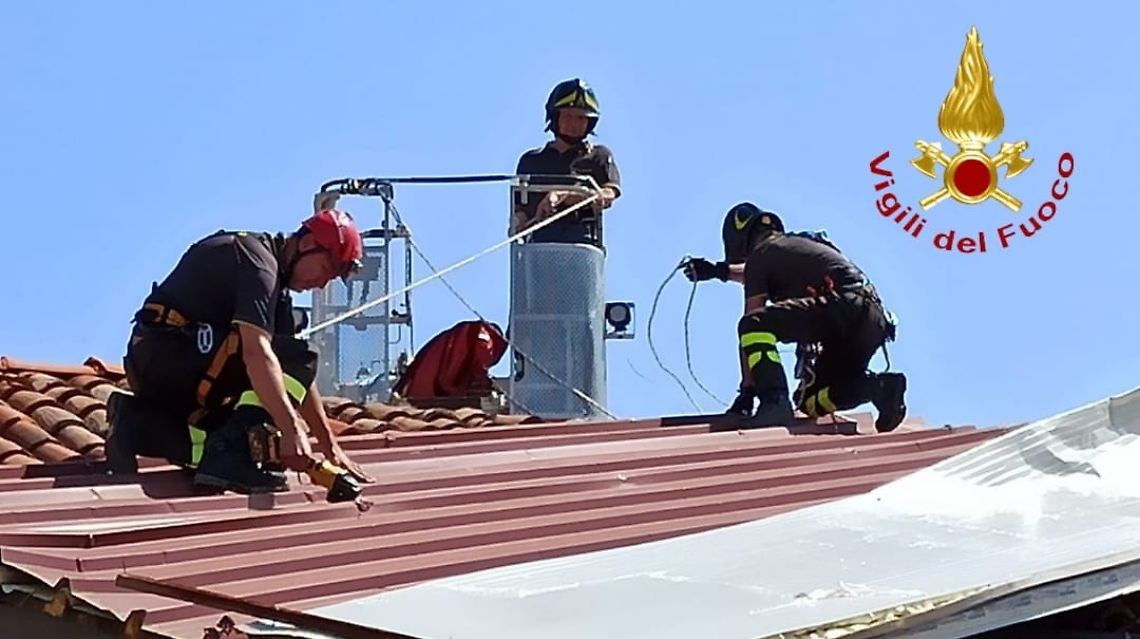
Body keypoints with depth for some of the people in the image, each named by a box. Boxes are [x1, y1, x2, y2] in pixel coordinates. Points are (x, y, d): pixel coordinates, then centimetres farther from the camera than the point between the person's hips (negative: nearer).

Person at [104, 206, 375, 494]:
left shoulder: (273, 273, 18)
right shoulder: (258, 261, -13)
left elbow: (296, 376, 17)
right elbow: (256, 352, -28)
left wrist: (330, 445, 13)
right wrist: (292, 430, -34)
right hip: (173, 351, -10)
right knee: (297, 358, -15)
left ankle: (139, 425, 4)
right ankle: (231, 456, -24)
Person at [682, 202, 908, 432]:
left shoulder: (760, 254, 7)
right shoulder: (799, 243, 31)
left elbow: (753, 322, 4)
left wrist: (747, 389, 4)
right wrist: (721, 271, 63)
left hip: (844, 307, -8)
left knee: (754, 325, -13)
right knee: (811, 403, 17)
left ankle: (775, 401, -28)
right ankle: (880, 386, -5)